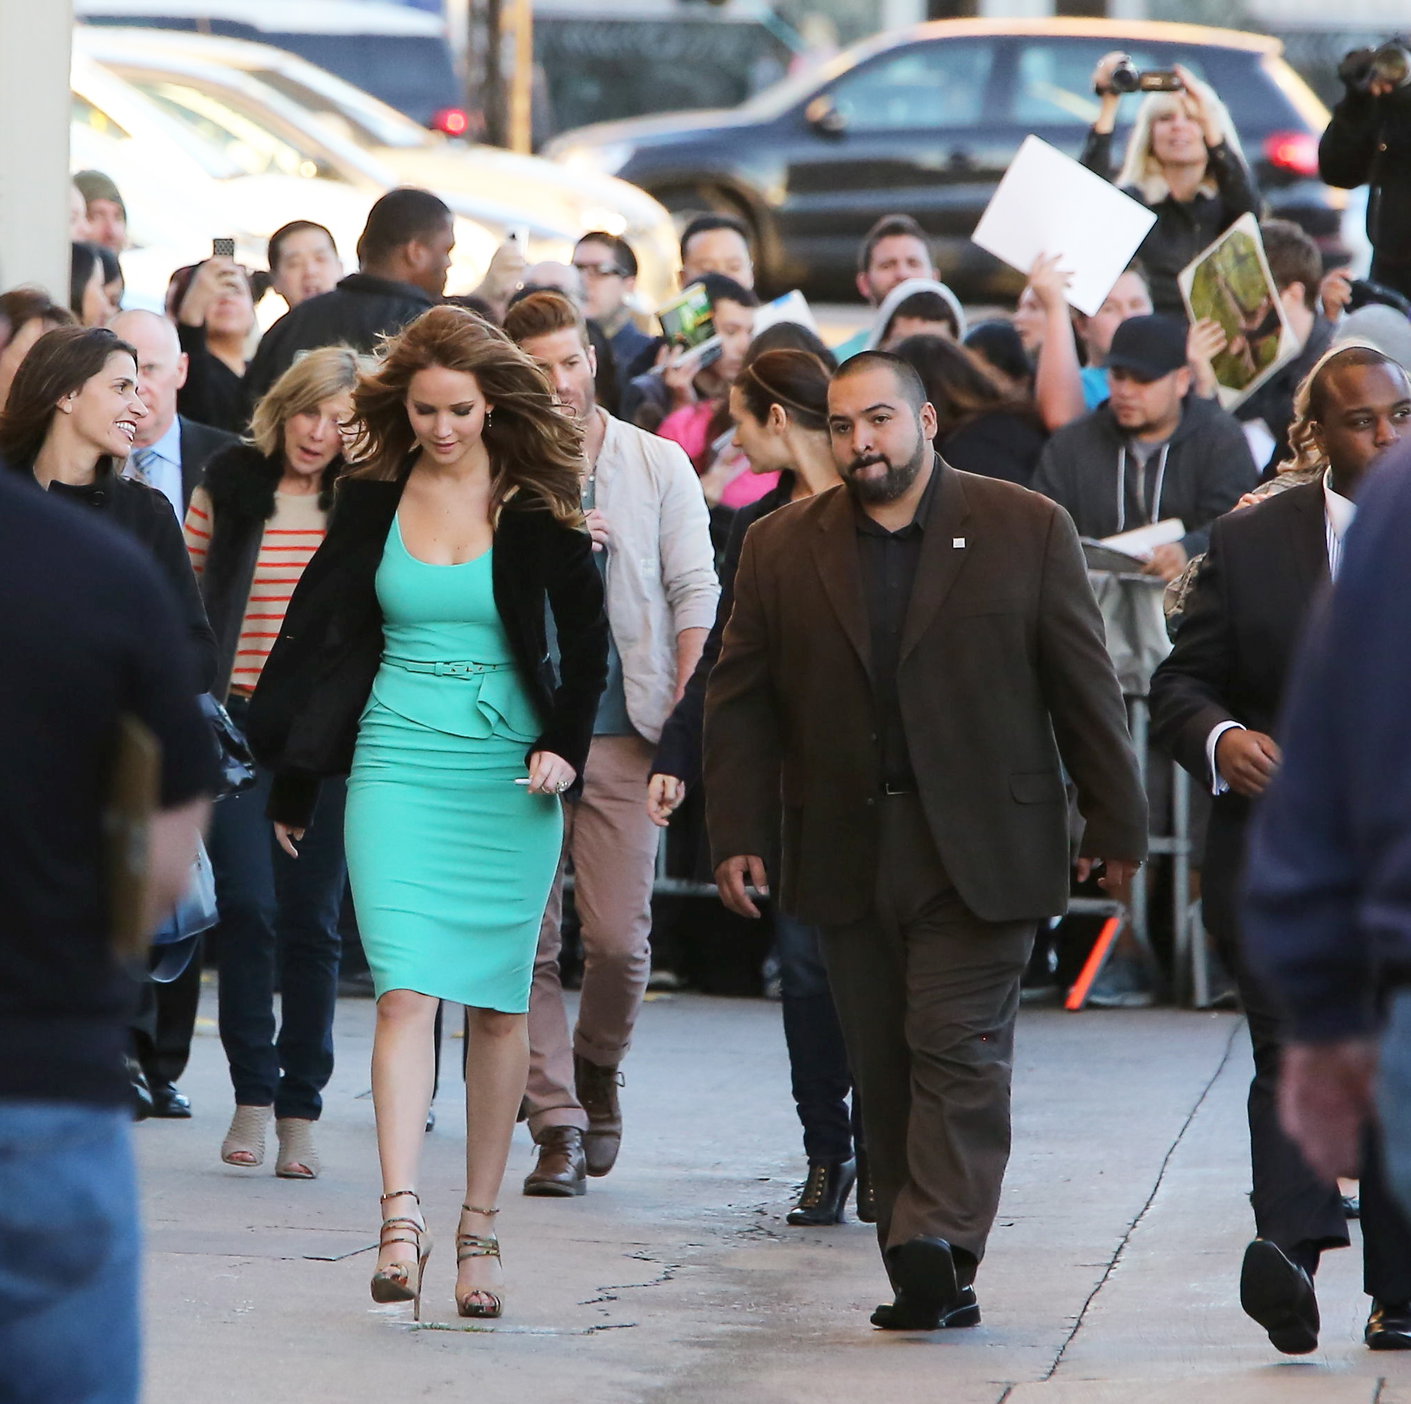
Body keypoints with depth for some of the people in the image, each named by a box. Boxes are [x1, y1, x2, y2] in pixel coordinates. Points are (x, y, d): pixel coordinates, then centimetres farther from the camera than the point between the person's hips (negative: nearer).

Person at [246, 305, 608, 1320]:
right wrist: (295, 782, 11)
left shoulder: (536, 508, 0)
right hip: (397, 765, 0)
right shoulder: (373, 505, 5)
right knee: (405, 989, -13)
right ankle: (401, 1218, -22)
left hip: (508, 775, 0)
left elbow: (587, 640, 6)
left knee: (498, 1002, 4)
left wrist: (564, 743, -8)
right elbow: (321, 639, 10)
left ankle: (479, 1230, 11)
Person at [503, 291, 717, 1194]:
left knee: (620, 936, -4)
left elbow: (695, 592, 6)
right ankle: (557, 1125, 3)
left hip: (624, 732, 0)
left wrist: (684, 712, -5)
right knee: (530, 940, -3)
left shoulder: (658, 467, 8)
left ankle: (598, 1069, 24)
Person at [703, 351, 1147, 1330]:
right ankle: (931, 1281, 7)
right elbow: (741, 701, 9)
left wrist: (1117, 826, 2)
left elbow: (1086, 686, 3)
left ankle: (937, 1244, -16)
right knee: (884, 1067, 3)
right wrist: (738, 834, 0)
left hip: (980, 853, -3)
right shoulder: (782, 550, 9)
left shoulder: (1027, 532, 2)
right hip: (848, 860, 3)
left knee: (958, 1051, -11)